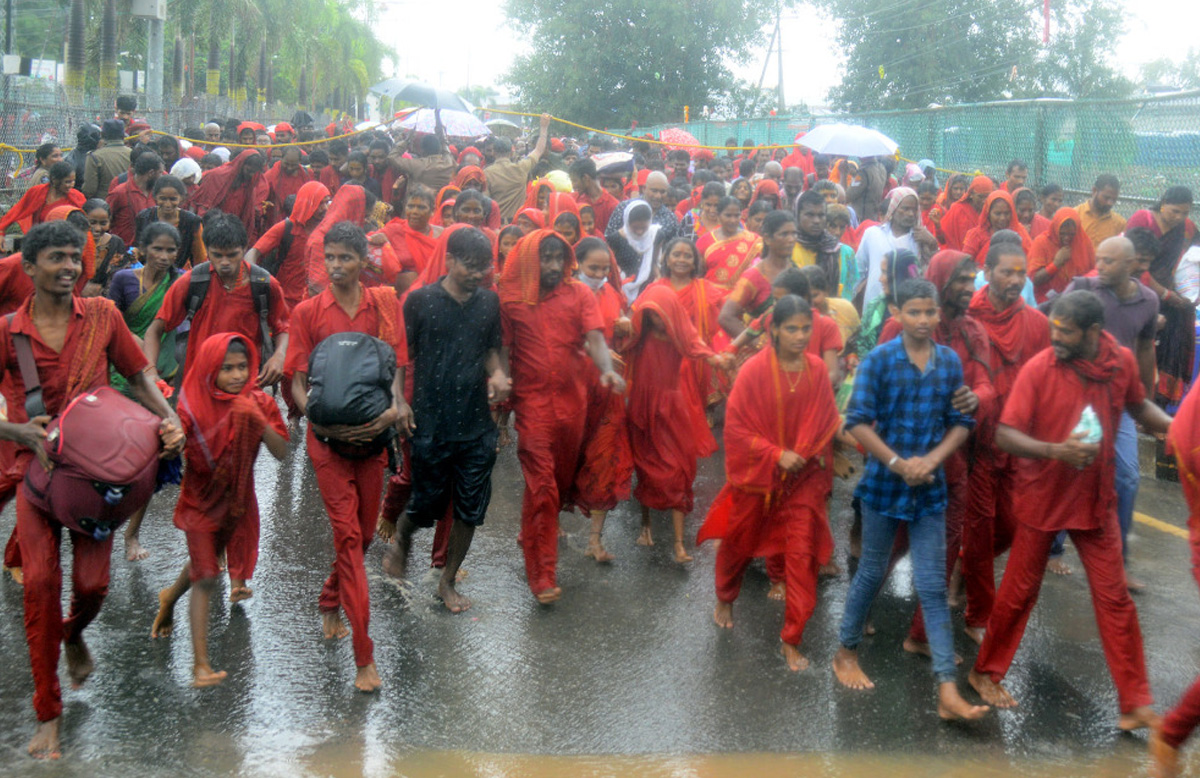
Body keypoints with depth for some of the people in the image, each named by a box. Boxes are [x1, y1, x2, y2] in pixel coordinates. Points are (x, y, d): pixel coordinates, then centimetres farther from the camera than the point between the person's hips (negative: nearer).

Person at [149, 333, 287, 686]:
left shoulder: (259, 403, -8)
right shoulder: (194, 405, -16)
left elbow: (281, 452, -16)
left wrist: (259, 420, -29)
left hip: (236, 498, 4)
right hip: (200, 499, -4)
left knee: (204, 563, 24)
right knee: (206, 578, -10)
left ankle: (170, 597, 57)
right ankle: (200, 664, -7)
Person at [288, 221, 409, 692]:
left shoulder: (384, 305, 3)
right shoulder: (309, 312, -2)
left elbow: (395, 366, 2)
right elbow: (298, 383, -2)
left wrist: (395, 408, -19)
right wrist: (323, 420, -20)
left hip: (371, 434, 3)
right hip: (328, 439, -3)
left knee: (364, 534, 13)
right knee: (348, 535, -9)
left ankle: (330, 602, 43)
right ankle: (364, 658, -7)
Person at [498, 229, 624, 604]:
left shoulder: (579, 294, 2)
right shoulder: (510, 299, -1)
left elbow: (594, 337, -9)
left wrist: (607, 369, -28)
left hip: (572, 400, 3)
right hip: (532, 401, -3)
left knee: (563, 477, 15)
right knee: (541, 483, -8)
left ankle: (536, 532, 42)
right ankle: (542, 572, -4)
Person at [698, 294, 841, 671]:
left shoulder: (817, 370, -6)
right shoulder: (754, 370, -16)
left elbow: (826, 422, 7)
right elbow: (735, 425, -13)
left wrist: (814, 455, -7)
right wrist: (776, 454, -19)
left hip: (803, 477, 2)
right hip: (757, 474, -1)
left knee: (802, 555, -5)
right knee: (739, 543, 19)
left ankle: (792, 640, 8)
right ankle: (724, 599, 50)